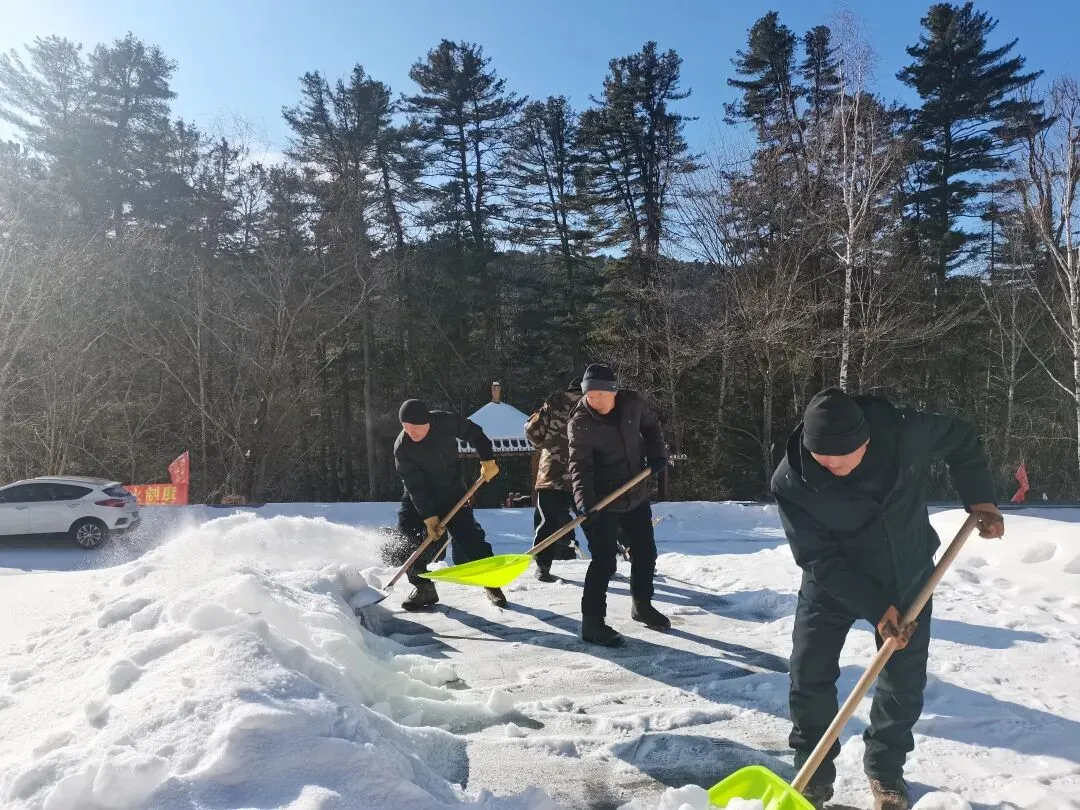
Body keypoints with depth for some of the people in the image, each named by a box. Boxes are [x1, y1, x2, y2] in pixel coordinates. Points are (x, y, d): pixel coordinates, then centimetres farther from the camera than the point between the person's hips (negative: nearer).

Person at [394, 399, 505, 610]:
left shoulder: (446, 422, -22)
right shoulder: (402, 448, -25)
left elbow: (474, 434, -5)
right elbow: (415, 487, -24)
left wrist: (488, 460, -12)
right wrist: (429, 517, -27)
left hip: (452, 493, 0)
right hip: (419, 498, 0)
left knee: (469, 537, -4)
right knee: (409, 535, -14)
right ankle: (423, 586, 1)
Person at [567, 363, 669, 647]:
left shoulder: (632, 402, -7)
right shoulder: (580, 422, -19)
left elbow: (650, 426, 12)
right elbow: (580, 464, -25)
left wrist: (657, 453, -3)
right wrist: (584, 500, -38)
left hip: (637, 496, 6)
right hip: (602, 503, -6)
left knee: (646, 554, 17)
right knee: (604, 562, -10)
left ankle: (642, 606, 38)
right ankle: (592, 622, 3)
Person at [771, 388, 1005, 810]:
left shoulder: (904, 430, -26)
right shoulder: (790, 482, -29)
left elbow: (962, 440, -3)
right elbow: (818, 560, -23)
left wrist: (979, 499, -8)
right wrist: (875, 608, -26)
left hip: (908, 574, 2)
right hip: (833, 581, -1)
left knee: (905, 678, 7)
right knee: (809, 674, -4)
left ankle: (886, 770, 29)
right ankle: (813, 774, 17)